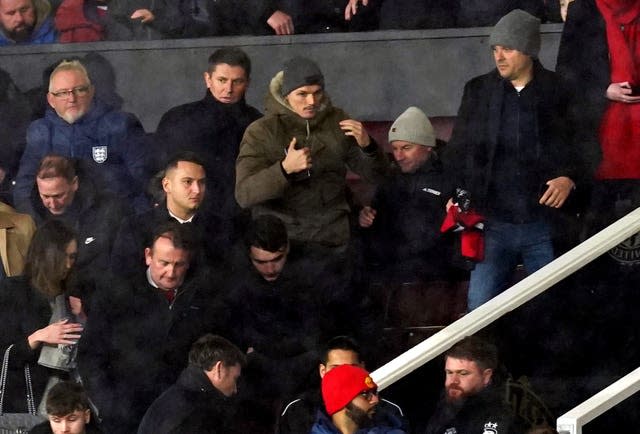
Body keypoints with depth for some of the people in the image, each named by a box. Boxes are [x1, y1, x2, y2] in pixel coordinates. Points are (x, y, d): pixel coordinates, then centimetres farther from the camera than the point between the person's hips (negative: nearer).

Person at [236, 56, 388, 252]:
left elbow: (375, 173, 9)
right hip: (280, 241, -3)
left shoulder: (337, 122, 5)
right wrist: (285, 168, -30)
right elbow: (243, 195, -15)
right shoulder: (261, 132, -5)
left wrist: (366, 145, -12)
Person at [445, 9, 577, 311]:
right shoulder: (478, 91, 6)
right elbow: (458, 152, 10)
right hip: (493, 224, 2)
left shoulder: (558, 92, -1)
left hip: (544, 225, -2)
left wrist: (569, 177, -15)